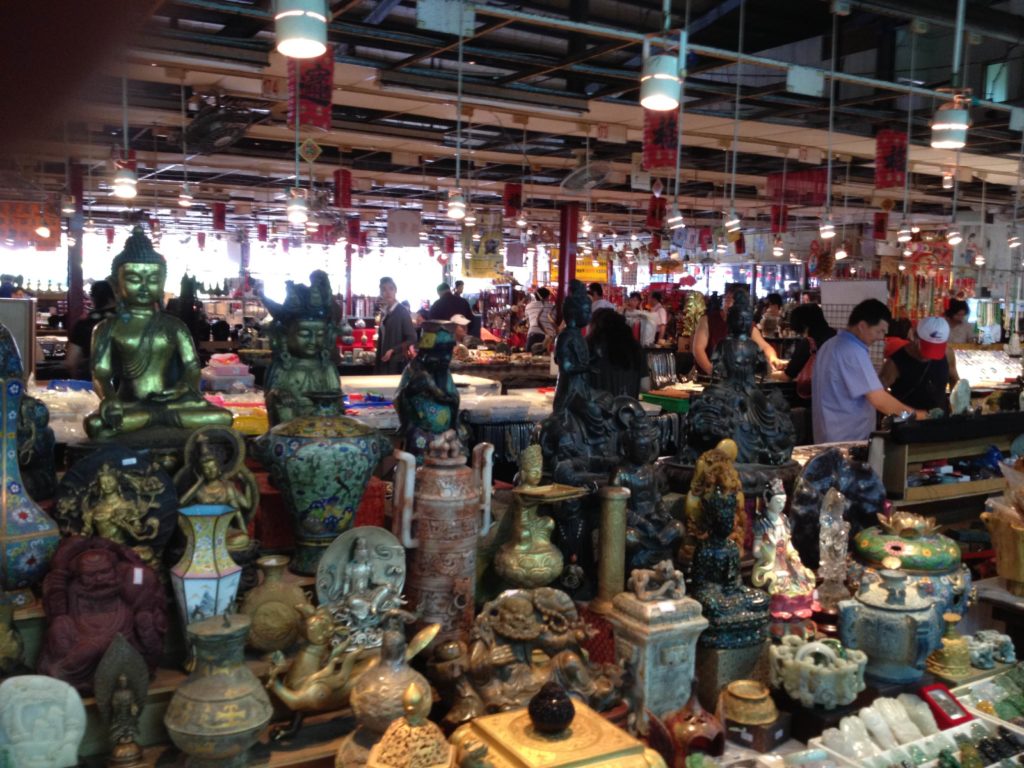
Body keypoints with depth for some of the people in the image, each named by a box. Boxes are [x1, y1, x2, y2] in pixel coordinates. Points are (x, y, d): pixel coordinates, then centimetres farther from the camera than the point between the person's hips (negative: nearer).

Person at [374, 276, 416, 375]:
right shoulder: (385, 313, 13)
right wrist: (377, 363, 13)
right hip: (384, 363, 7)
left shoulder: (402, 311, -7)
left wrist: (393, 350, -17)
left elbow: (412, 338, -10)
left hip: (397, 363, -6)